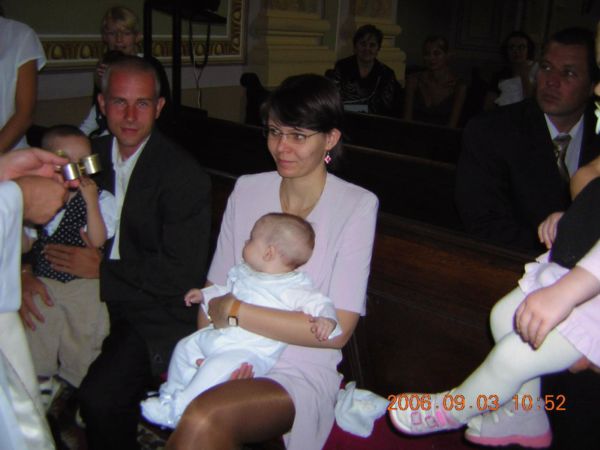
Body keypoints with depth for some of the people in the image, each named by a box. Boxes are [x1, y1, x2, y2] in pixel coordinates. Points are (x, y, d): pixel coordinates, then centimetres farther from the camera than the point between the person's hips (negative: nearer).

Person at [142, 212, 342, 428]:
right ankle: (171, 394, 35)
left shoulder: (295, 288, -14)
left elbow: (319, 303, -17)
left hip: (250, 351, -9)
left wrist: (326, 320, -37)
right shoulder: (244, 273, 11)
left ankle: (175, 411, -14)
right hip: (215, 336, 9)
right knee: (185, 348, 15)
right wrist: (205, 295, 23)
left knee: (216, 367, -29)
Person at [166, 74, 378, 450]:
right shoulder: (247, 190, 6)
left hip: (301, 372, -3)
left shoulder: (357, 205, -7)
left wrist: (235, 311, -14)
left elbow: (337, 330, -12)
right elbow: (215, 287, 8)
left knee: (203, 418, -31)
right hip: (232, 358, 3)